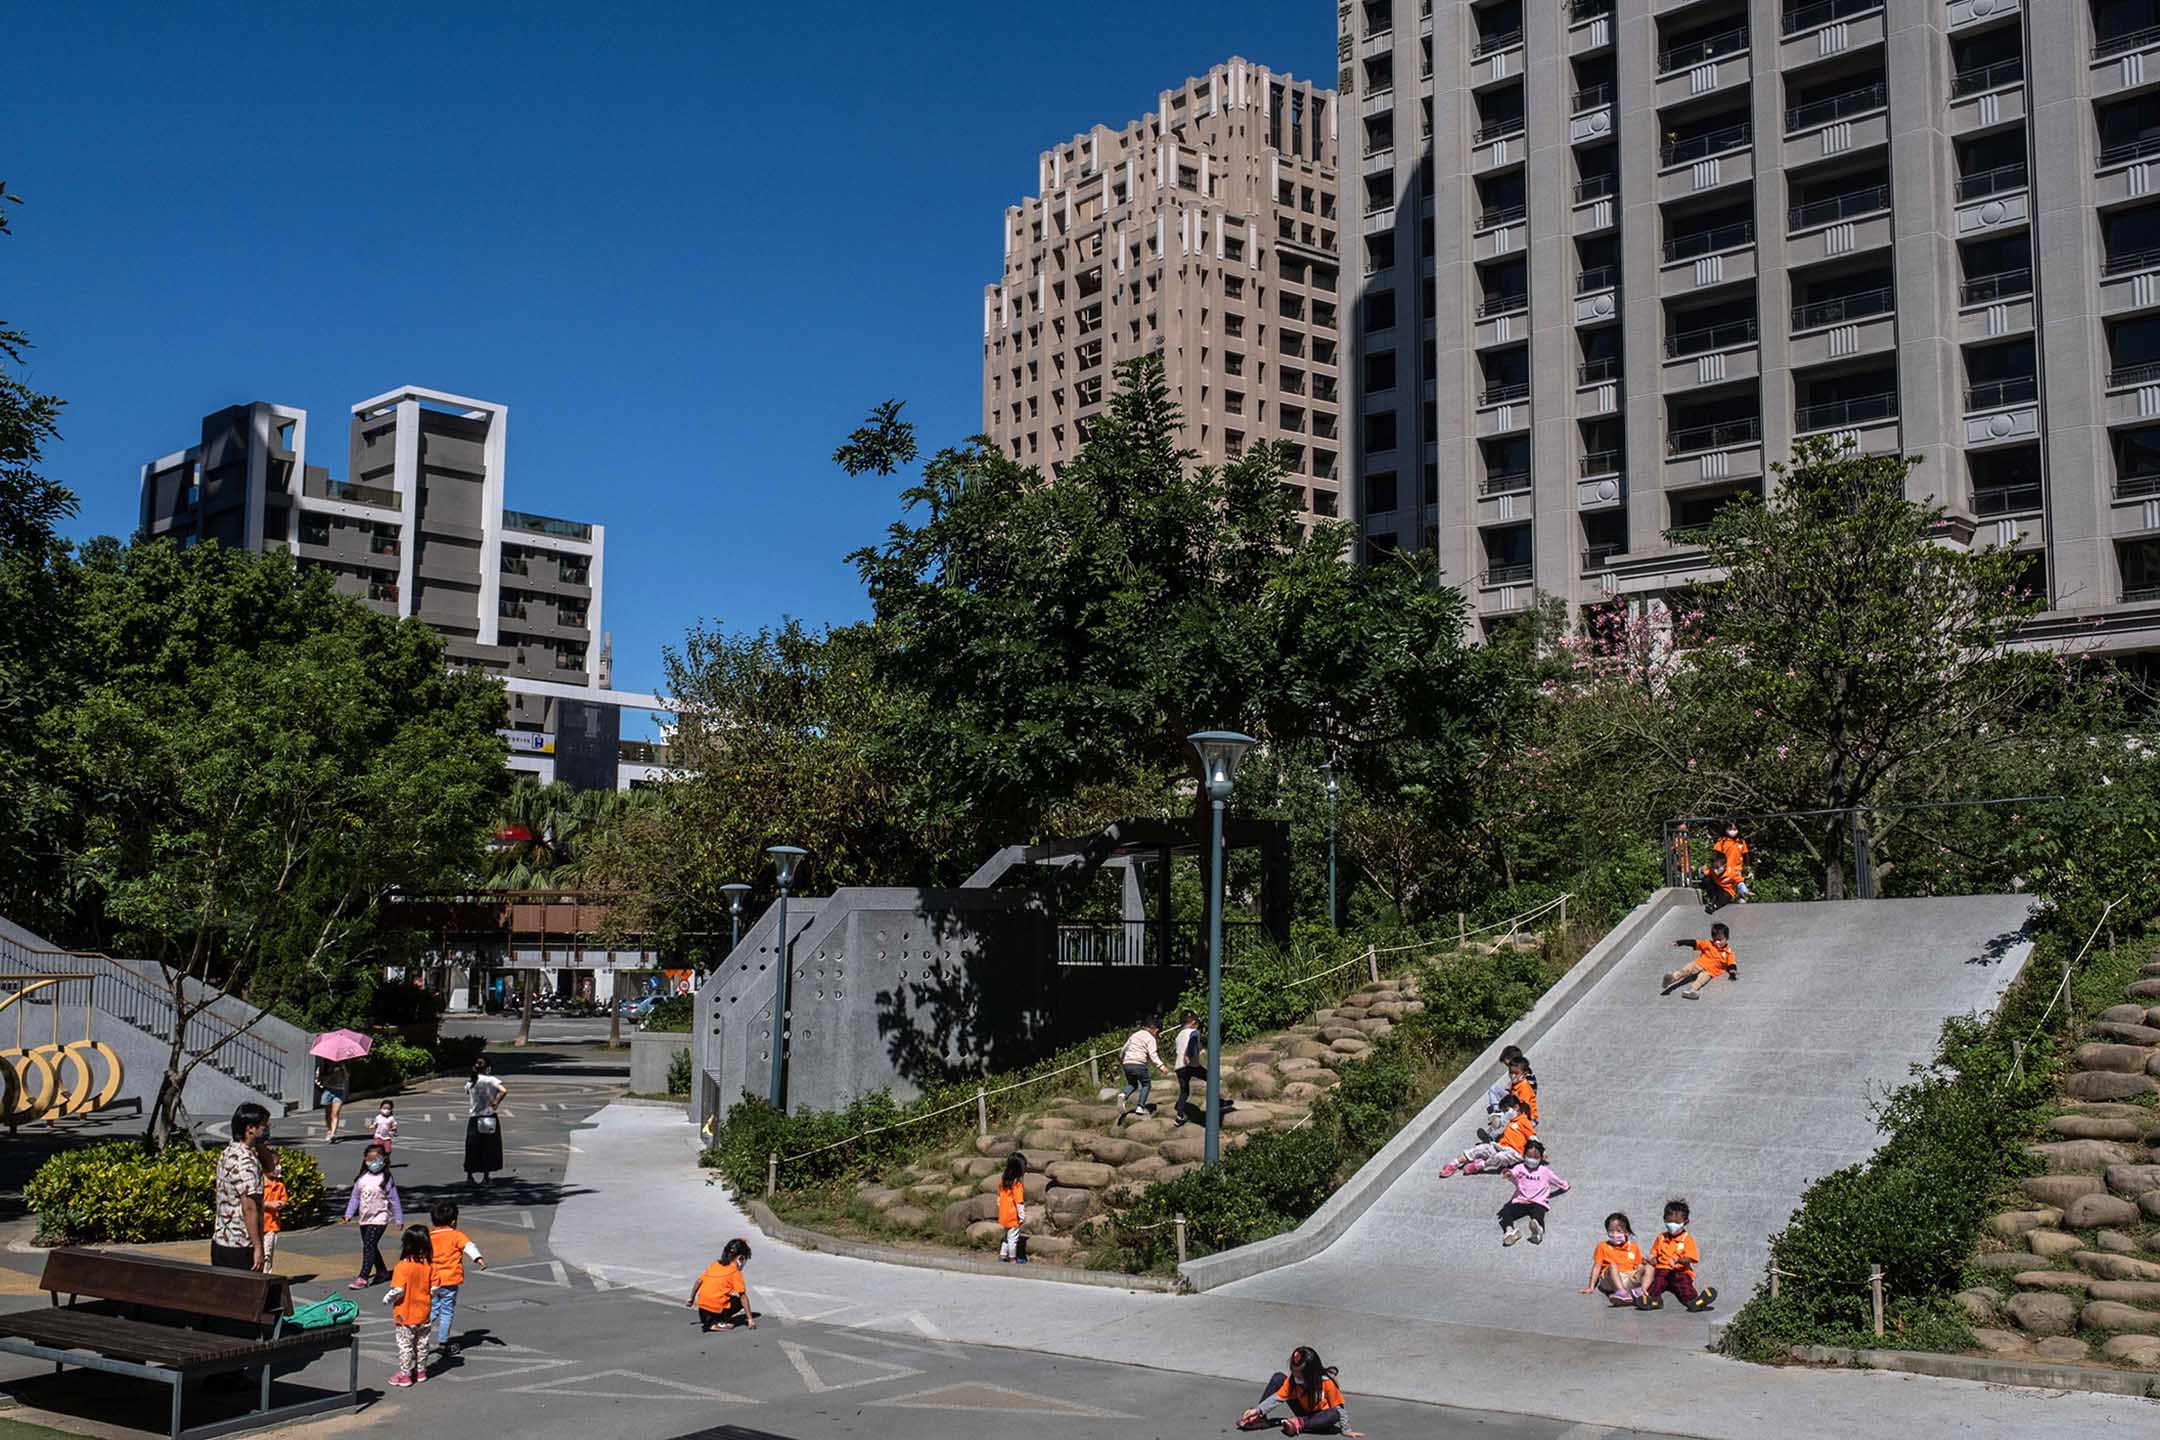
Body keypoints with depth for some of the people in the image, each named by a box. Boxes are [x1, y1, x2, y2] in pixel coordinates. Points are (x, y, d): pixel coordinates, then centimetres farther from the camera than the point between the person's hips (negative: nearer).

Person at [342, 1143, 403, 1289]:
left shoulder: (386, 1179, -9)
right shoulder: (362, 1179, 4)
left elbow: (394, 1200, -6)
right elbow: (355, 1197, 10)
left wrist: (399, 1219, -5)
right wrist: (348, 1215, 2)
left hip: (379, 1218, -6)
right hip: (364, 1218, 6)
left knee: (368, 1246, -15)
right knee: (371, 1247, 16)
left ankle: (363, 1278, -16)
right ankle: (382, 1271, 34)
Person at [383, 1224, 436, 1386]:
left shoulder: (403, 1266, -21)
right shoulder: (429, 1265, -6)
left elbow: (398, 1290, -24)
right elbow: (435, 1286, -3)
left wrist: (387, 1298, -6)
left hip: (406, 1314, -5)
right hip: (424, 1312, 5)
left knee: (405, 1344, 6)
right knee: (422, 1343, 17)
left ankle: (405, 1374, 11)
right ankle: (421, 1371, 27)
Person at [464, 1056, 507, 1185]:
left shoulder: (470, 1082, 1)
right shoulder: (490, 1080, -12)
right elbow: (504, 1091, -24)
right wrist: (496, 1103, -14)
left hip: (473, 1118, 3)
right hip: (489, 1118, -3)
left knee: (473, 1147, 12)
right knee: (489, 1147, 7)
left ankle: (469, 1174, 16)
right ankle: (486, 1175, 9)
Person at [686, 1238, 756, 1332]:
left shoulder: (714, 1265, 13)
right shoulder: (735, 1272, -4)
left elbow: (699, 1281, 14)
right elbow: (743, 1296, -7)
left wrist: (691, 1299, 28)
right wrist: (750, 1319, -6)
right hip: (714, 1311, -7)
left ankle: (707, 1321, 10)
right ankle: (716, 1323, -7)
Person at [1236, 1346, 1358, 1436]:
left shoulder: (1327, 1382, -28)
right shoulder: (1292, 1379, -16)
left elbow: (1339, 1407, -22)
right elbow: (1277, 1398, -15)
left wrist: (1346, 1430, -22)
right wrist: (1258, 1410, -24)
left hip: (1320, 1416, -4)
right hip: (1304, 1412, 4)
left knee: (1335, 1414, -41)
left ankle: (1300, 1424, -35)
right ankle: (1259, 1418, -15)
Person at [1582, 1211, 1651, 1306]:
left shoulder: (1633, 1247, 22)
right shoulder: (1603, 1247, 15)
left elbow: (1639, 1267, 19)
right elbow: (1597, 1267, 10)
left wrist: (1645, 1262, -5)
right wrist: (1591, 1287, 2)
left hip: (1630, 1280, 3)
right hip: (1611, 1281, -3)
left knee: (1649, 1267, -16)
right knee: (1613, 1266, -34)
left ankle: (1642, 1290, -42)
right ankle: (1622, 1292, -60)